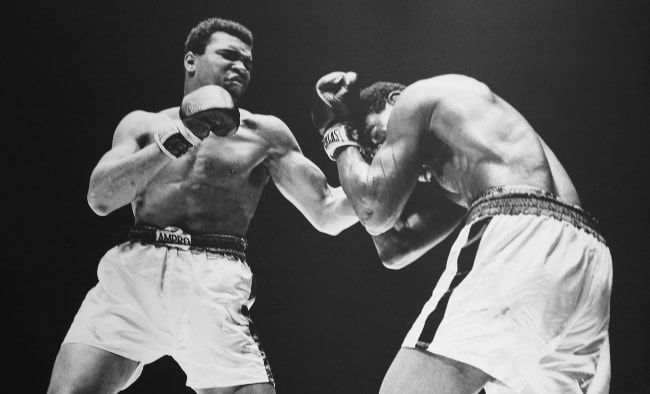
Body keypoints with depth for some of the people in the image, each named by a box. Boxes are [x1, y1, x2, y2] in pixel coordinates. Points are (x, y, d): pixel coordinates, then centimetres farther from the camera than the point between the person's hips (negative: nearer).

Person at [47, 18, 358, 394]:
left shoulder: (264, 131, 14)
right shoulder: (143, 123, 17)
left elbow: (327, 213, 10)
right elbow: (99, 199, 1)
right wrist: (178, 139, -7)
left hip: (215, 279, 0)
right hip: (134, 268, 1)